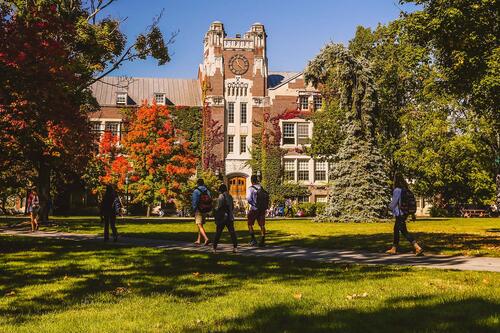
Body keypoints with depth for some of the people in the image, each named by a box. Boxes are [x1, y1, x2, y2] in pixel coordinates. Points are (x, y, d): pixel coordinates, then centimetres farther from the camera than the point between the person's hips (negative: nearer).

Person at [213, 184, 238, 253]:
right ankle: (235, 247, -2)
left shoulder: (221, 196, -10)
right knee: (232, 232, 5)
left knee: (218, 233, 2)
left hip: (222, 217, -5)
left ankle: (214, 248, 6)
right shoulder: (230, 197, 10)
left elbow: (218, 207, -13)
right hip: (230, 217, 5)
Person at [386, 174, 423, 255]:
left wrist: (390, 206, 8)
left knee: (404, 231, -6)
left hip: (399, 214, -9)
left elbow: (394, 202, -12)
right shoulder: (405, 190, 7)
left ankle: (418, 248, -11)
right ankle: (393, 249, 28)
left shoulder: (397, 190, -16)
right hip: (405, 213, 9)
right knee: (396, 230, 18)